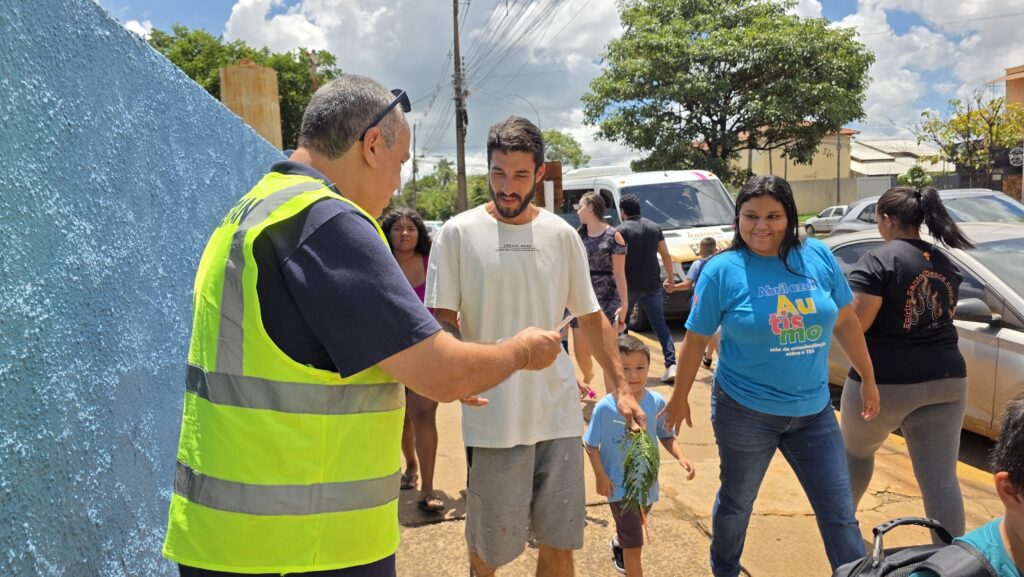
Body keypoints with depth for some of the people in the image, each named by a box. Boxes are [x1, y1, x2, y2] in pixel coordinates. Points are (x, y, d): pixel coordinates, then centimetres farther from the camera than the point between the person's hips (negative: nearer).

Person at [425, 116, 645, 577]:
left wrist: (620, 386, 8)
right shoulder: (459, 233, -3)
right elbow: (442, 319, -2)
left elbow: (591, 317, 13)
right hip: (491, 417, -3)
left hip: (559, 414, 3)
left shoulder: (562, 235, 7)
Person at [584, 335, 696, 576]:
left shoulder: (657, 403, -12)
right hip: (619, 486, -5)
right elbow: (591, 445, -11)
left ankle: (618, 543, 65)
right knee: (634, 546, -5)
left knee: (633, 529, 31)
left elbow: (667, 436, 0)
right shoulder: (605, 407, -21)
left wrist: (681, 457, -16)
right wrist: (600, 476, -16)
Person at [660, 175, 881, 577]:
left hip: (814, 411, 2)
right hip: (745, 411, -2)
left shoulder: (819, 257, -3)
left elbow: (846, 321, 8)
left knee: (840, 513, 9)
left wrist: (868, 379, 13)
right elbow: (696, 339, -5)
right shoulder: (722, 270, -12)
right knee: (736, 502, 18)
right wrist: (680, 397, 2)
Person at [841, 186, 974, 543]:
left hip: (883, 383, -5)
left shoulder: (878, 261, -14)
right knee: (941, 477, 4)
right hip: (945, 381, 5)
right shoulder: (946, 264, 11)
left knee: (856, 450, 22)